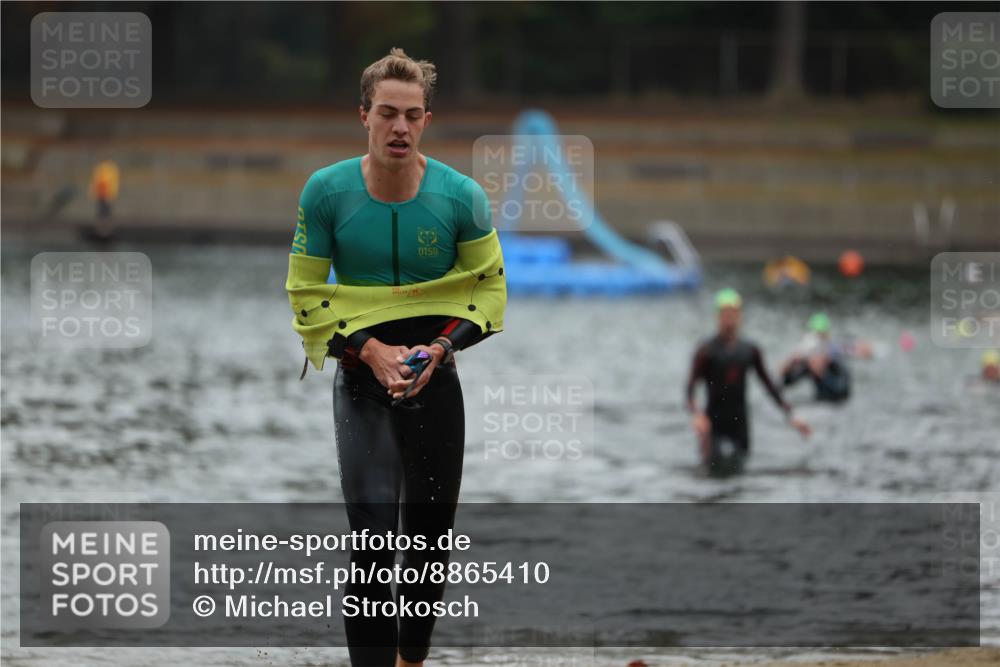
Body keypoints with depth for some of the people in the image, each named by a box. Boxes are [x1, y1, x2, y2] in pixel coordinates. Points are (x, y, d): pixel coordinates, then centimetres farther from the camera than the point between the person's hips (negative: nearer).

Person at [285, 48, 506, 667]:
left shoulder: (461, 196, -8)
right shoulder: (326, 192, -9)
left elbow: (488, 285, 4)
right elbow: (306, 292, -1)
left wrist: (441, 346, -13)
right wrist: (369, 350, -14)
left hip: (437, 379, 2)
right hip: (361, 376, -2)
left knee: (431, 534, 11)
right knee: (372, 541, -15)